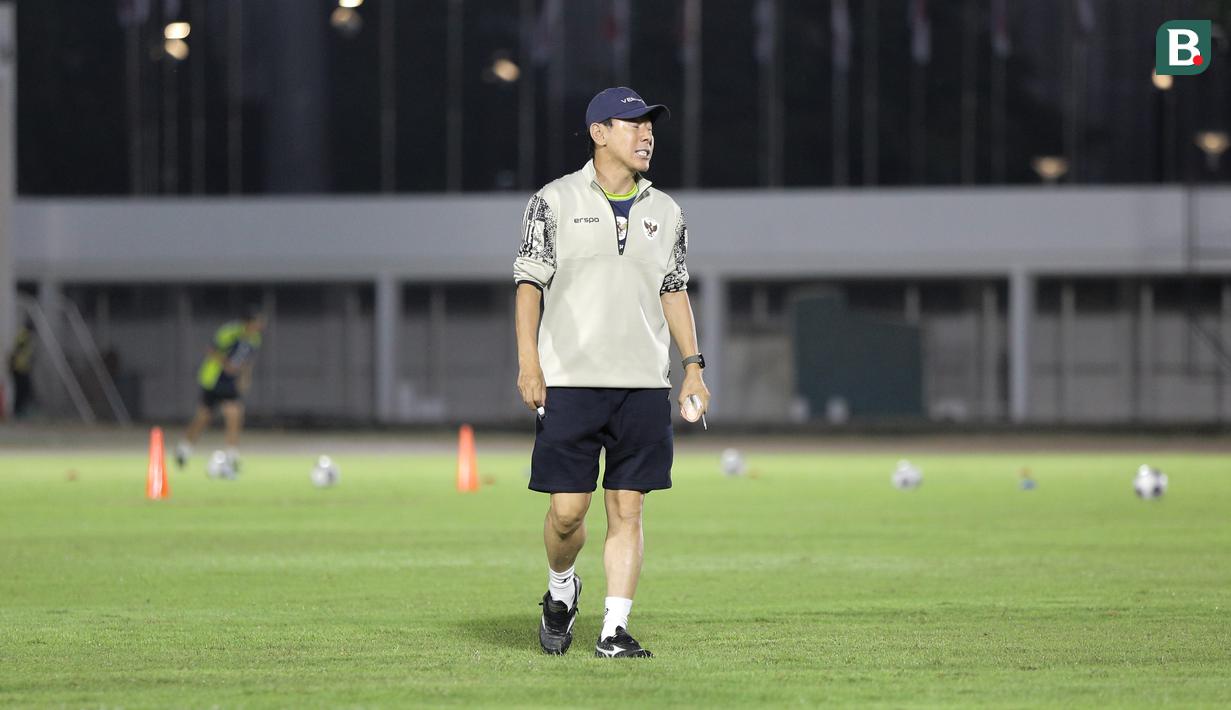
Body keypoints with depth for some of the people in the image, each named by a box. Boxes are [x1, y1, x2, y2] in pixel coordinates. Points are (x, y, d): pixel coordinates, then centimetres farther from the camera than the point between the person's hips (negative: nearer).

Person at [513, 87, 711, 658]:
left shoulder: (664, 211, 13)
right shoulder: (555, 201, 1)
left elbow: (674, 292, 17)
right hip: (569, 380, -3)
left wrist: (693, 366, 8)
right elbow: (530, 284, -1)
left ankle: (614, 630, 1)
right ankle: (560, 589, 24)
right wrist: (529, 363, -10)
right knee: (568, 507, -4)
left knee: (627, 509, -1)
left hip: (644, 384, 3)